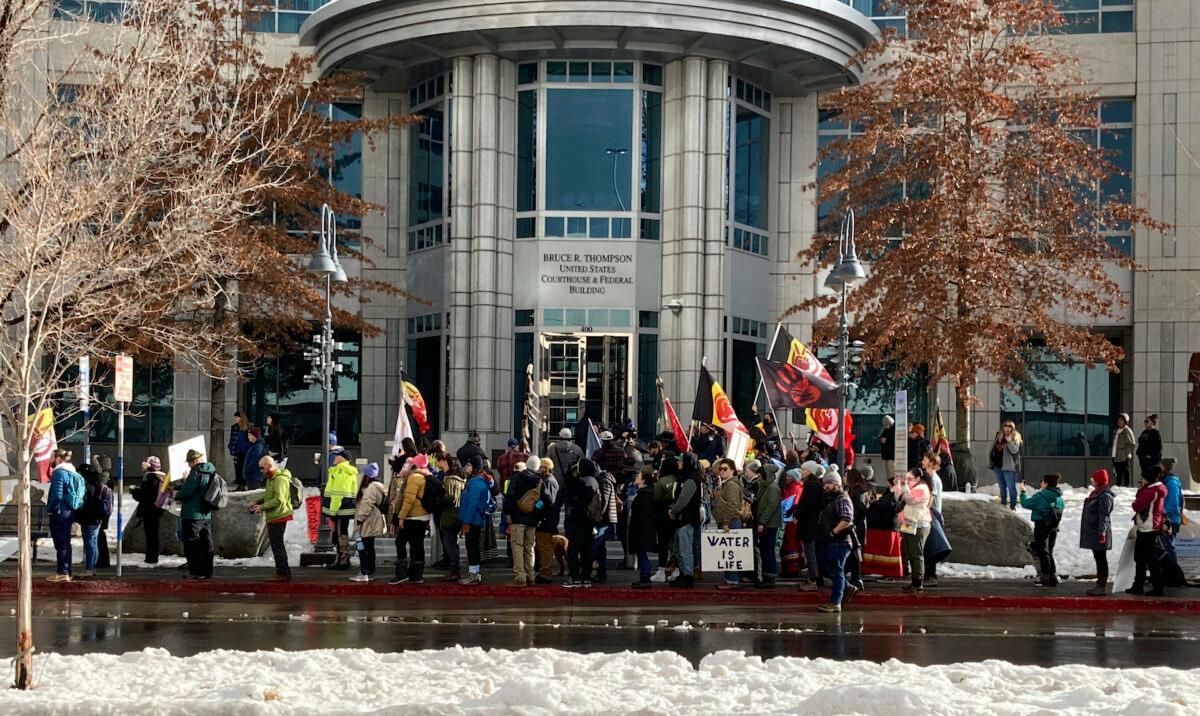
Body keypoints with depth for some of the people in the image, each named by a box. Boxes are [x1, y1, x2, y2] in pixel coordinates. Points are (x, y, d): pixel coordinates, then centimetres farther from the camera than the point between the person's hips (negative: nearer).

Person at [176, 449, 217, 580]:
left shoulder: (196, 472, -16)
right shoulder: (211, 471, 10)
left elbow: (186, 491, -18)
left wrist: (178, 496, 2)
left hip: (193, 514, -8)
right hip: (207, 514, 8)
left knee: (192, 543, -2)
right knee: (206, 543, 11)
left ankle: (196, 571, -4)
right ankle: (207, 571, 15)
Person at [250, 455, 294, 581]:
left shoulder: (280, 479, -18)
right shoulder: (271, 478, 16)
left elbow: (278, 500, -24)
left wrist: (262, 507, -18)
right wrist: (257, 502, 12)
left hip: (278, 517, -11)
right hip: (273, 517, 11)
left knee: (277, 546, -7)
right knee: (276, 545, 15)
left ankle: (283, 573, -4)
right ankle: (283, 573, 21)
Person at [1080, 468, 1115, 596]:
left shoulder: (1105, 496, -16)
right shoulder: (1096, 494, 16)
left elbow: (1104, 516, -22)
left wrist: (1102, 532, -26)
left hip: (1099, 534, -10)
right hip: (1092, 533, 10)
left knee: (1101, 559, -6)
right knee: (1098, 559, 14)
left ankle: (1102, 587, -4)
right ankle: (1100, 584, 20)